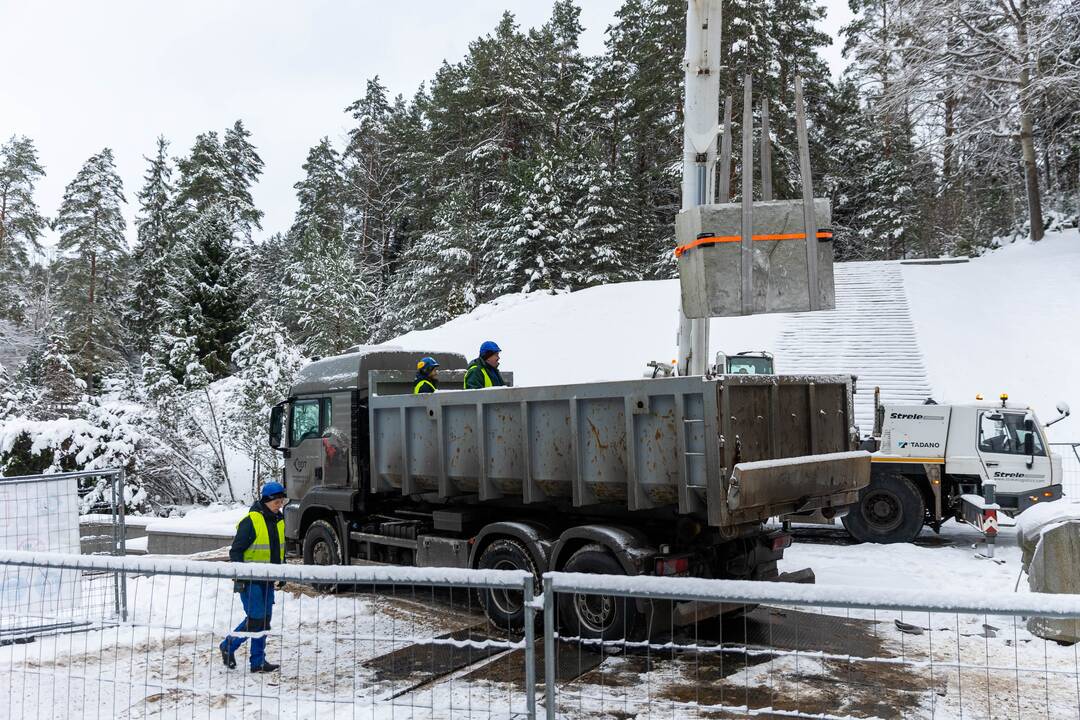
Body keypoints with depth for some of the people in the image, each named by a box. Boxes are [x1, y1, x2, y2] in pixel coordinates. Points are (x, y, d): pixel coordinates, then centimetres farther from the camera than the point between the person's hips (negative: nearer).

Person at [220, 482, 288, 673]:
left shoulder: (279, 521, 10)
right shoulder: (251, 521, -15)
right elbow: (236, 551, -13)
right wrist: (239, 577, -16)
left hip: (267, 580, 8)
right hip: (250, 580, -8)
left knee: (264, 620, 9)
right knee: (256, 619, -9)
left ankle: (258, 661, 19)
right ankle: (228, 646, 12)